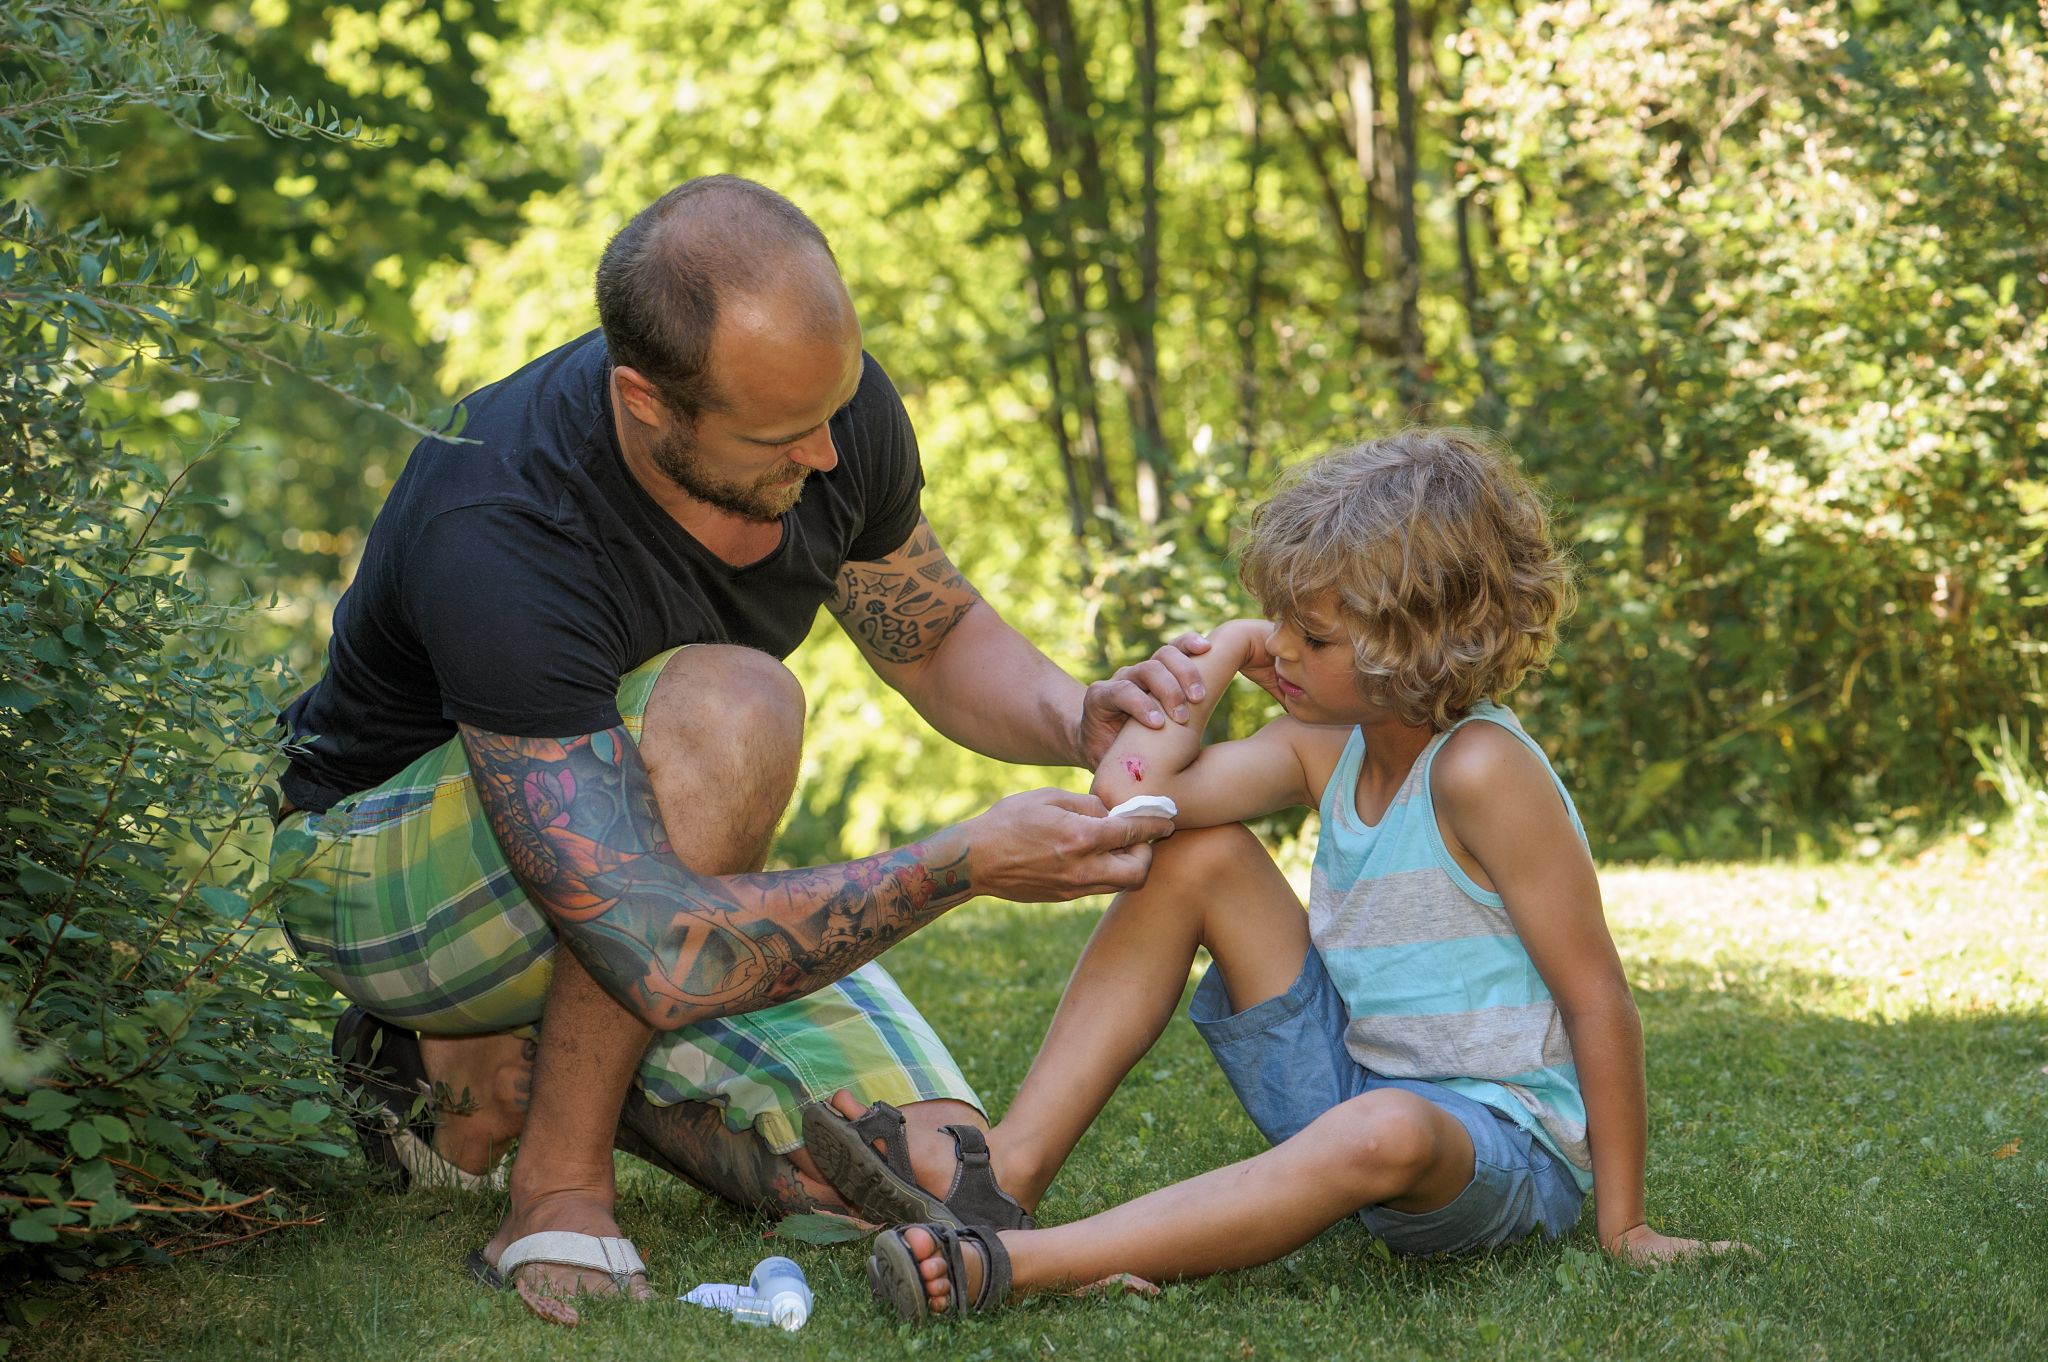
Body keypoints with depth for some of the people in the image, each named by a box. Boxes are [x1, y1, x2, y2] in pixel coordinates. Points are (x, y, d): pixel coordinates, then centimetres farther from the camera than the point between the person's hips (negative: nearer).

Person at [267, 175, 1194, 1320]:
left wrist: (1077, 716, -16)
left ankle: (503, 1056, 7)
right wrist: (968, 864, -40)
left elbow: (939, 637, 5)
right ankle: (557, 1180, -19)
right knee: (732, 708, -36)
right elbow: (662, 957, -43)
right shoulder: (496, 537, -37)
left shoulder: (826, 397, -16)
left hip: (665, 879, 7)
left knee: (928, 1170, -13)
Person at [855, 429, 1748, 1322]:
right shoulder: (1328, 746, 1)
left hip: (1500, 1149, -7)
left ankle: (1011, 1265, -49)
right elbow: (1131, 789, -11)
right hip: (1351, 1078, 8)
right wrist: (1226, 649, -4)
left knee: (1386, 1133, -44)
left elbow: (1599, 999, -19)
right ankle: (1013, 1164, -11)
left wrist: (1623, 1230, -17)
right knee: (1195, 855, -3)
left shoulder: (1479, 770, -21)